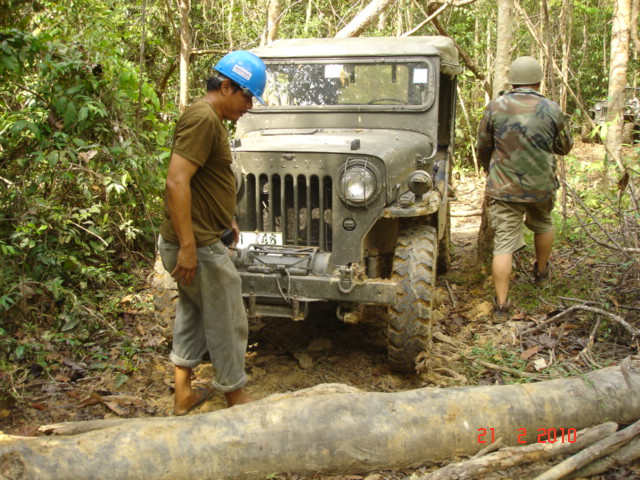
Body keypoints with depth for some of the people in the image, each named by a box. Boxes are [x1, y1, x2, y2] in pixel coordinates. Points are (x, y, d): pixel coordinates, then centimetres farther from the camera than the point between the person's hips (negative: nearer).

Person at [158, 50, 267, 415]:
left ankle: (184, 395, 30)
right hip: (199, 246, -10)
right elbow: (176, 182, -27)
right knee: (228, 322, 3)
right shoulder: (203, 119, -19)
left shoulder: (211, 119, 13)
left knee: (194, 315, 18)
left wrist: (224, 219, 22)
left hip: (199, 240, 11)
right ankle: (236, 398, 19)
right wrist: (188, 246, -28)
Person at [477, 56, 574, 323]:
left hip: (503, 188, -1)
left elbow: (483, 147, 5)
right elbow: (565, 147, 9)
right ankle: (541, 272, 49)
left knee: (504, 244, -1)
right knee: (542, 224, 30)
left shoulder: (495, 107, -5)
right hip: (541, 186, 1)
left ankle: (501, 306, -3)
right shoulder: (552, 110, -4)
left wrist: (491, 173, 24)